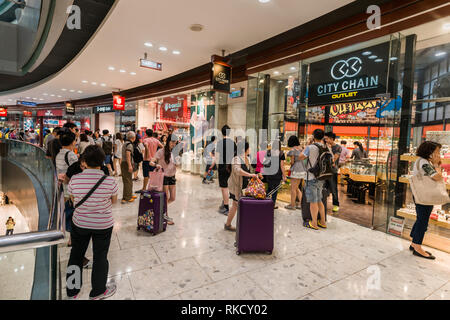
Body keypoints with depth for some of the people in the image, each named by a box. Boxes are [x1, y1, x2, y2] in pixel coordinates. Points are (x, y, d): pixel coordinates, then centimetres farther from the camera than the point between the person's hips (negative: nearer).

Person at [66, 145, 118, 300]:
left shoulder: (74, 180, -16)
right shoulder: (110, 181, -21)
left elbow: (74, 200, 1)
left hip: (79, 223, 2)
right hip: (103, 225, -2)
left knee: (76, 254, 23)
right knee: (100, 257, 15)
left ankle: (72, 291, 42)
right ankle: (97, 292, 34)